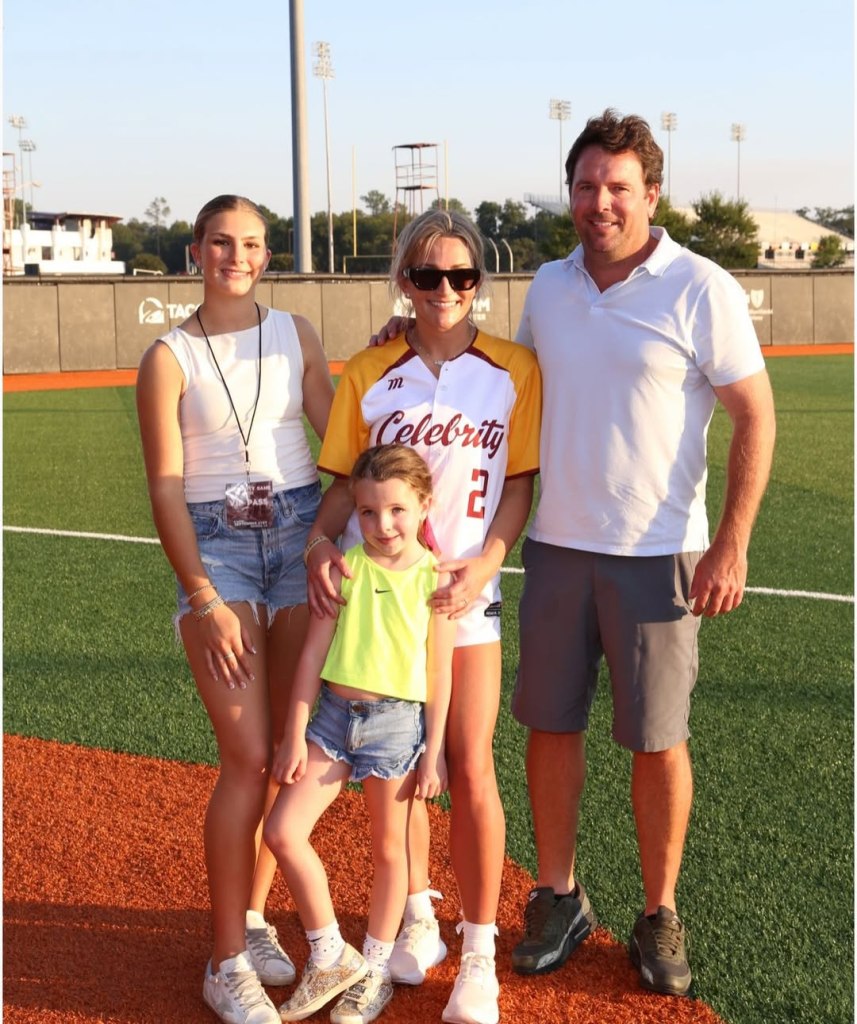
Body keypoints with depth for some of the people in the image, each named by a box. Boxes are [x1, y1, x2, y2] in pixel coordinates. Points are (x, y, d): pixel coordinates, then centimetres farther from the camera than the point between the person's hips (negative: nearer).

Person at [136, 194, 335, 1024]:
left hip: (301, 534, 4)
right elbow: (166, 489, -6)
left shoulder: (294, 334, 9)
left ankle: (252, 915, 25)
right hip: (216, 547, -3)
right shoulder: (169, 358, -1)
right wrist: (204, 598, -12)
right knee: (248, 758, -9)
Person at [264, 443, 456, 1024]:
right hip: (335, 713, 3)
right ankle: (330, 958, 13)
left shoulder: (435, 578, -6)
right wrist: (295, 735, -1)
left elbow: (440, 673, -3)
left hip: (397, 721, -2)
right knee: (284, 832, -5)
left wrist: (433, 752, -4)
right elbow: (313, 653, 0)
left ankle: (376, 970, 29)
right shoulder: (345, 568, -2)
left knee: (389, 849, 10)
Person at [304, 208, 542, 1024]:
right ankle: (417, 918, 31)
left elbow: (520, 485, 0)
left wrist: (484, 561, -15)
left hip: (465, 589, -2)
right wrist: (320, 542, -14)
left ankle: (479, 954, 10)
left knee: (470, 770, -3)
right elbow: (346, 481, 5)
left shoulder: (515, 370, -1)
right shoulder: (367, 373, 2)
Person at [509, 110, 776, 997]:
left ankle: (659, 916, 21)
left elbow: (755, 417, -8)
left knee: (658, 739, 4)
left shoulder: (701, 290, -9)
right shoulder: (548, 286, 7)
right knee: (550, 725, 10)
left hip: (657, 554, -4)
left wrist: (732, 544, -13)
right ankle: (559, 898, 26)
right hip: (555, 546, 5)